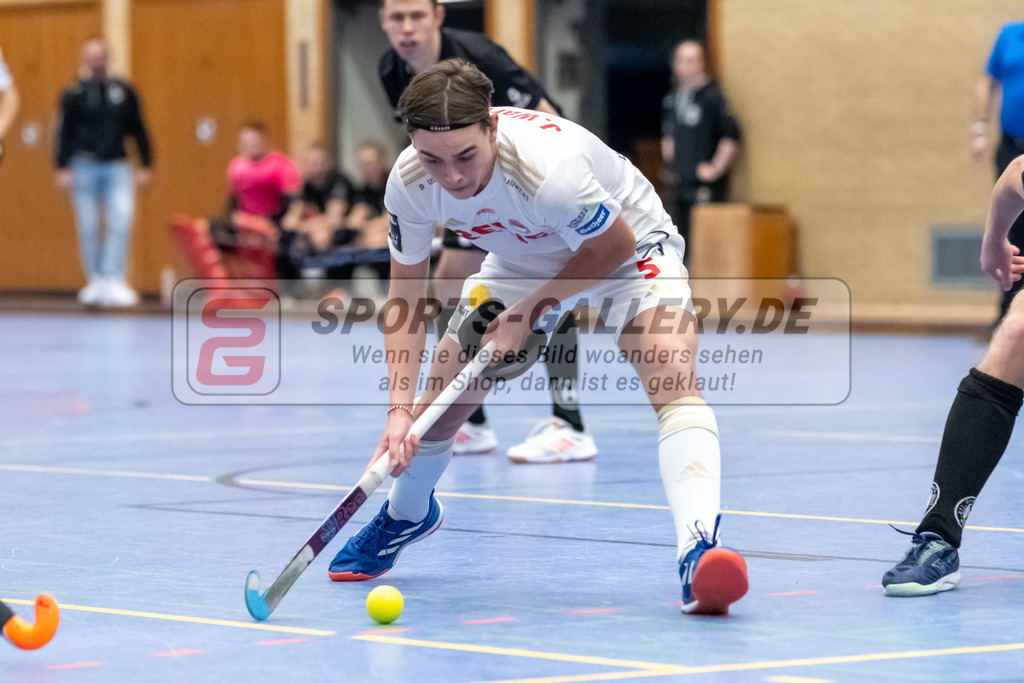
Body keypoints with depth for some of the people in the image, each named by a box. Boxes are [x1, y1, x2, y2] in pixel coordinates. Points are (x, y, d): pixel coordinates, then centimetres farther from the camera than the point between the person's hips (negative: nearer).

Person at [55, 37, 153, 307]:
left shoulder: (124, 91, 8)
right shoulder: (74, 94, 2)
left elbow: (138, 129, 13)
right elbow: (64, 132, 2)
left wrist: (145, 165, 10)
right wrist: (62, 168, -4)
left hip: (117, 166, 1)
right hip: (84, 166, -1)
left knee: (121, 221, -13)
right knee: (88, 228, 3)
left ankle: (113, 280, -13)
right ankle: (95, 280, 15)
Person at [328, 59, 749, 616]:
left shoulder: (548, 168, -43)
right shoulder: (410, 183, -27)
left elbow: (614, 245, -23)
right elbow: (406, 293, -13)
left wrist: (530, 310, -23)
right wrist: (400, 408, -22)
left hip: (629, 249, -5)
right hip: (520, 259, 5)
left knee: (673, 382, -31)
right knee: (438, 404, 6)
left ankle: (698, 548, -41)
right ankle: (406, 516, 39)